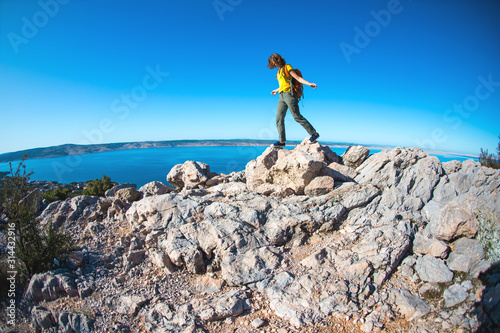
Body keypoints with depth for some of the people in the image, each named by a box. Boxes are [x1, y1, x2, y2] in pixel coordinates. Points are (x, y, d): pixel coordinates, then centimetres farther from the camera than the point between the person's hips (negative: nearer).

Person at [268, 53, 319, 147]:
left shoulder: (287, 67, 1)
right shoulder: (279, 71, 22)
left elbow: (298, 78, -6)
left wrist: (309, 84, -19)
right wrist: (276, 90, 44)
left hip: (289, 94, -8)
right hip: (282, 96, 8)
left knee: (297, 116, -11)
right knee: (279, 118, -3)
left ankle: (314, 133, -3)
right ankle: (282, 141, -2)